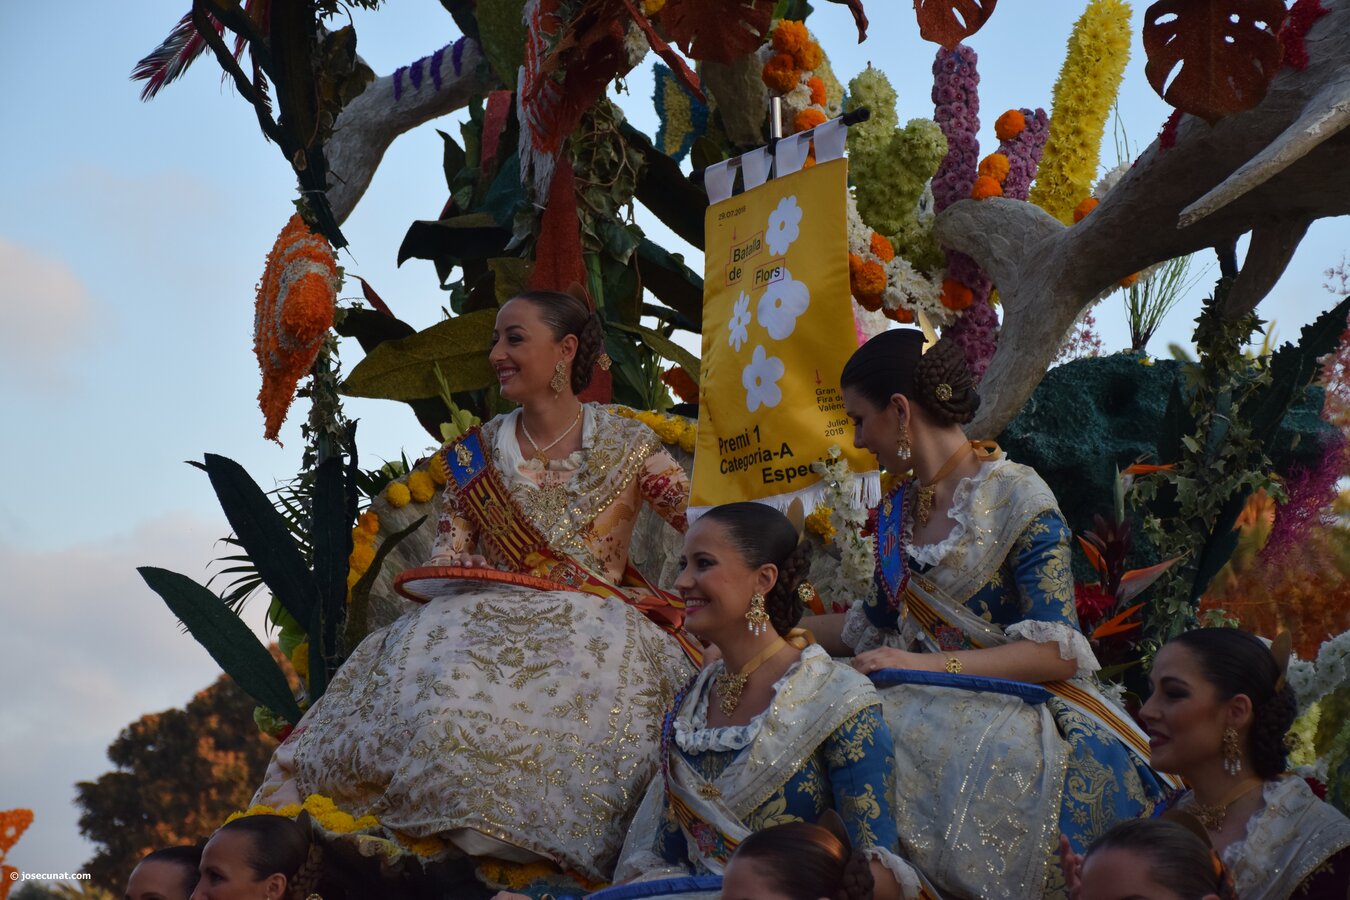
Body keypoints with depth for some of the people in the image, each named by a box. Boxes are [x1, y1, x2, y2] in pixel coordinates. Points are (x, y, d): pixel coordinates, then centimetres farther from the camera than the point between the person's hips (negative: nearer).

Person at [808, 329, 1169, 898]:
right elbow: (873, 626, 28)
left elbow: (1056, 654, -14)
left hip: (1012, 716, -7)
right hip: (936, 710, 7)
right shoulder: (899, 508, 15)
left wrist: (924, 666, -19)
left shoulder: (1017, 498, -8)